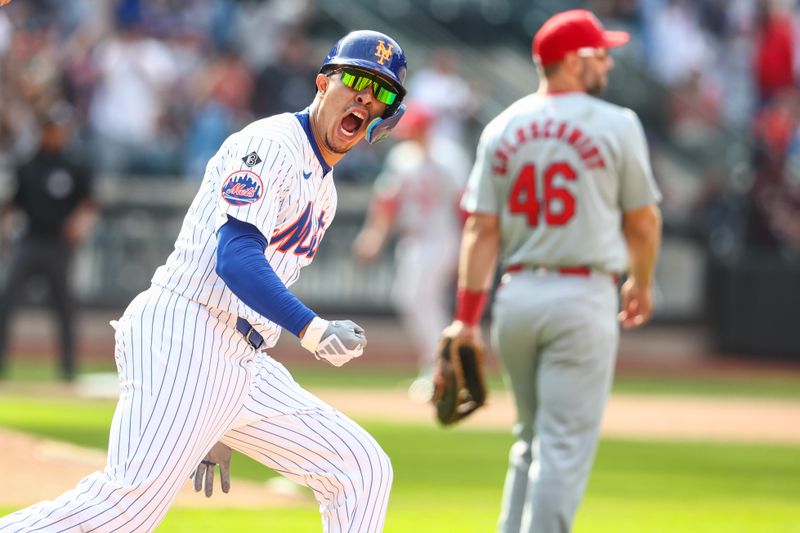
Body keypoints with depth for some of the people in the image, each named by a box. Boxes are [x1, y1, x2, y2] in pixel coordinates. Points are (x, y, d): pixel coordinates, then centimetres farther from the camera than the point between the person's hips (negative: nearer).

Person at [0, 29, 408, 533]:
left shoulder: (323, 189, 22)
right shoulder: (269, 146, -7)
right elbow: (235, 258, -21)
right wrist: (310, 329, -36)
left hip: (244, 371, 10)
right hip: (185, 343, -9)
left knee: (362, 470, 4)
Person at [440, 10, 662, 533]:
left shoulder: (502, 129, 6)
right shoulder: (616, 125, -6)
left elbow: (481, 228, 1)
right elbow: (643, 220, 1)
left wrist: (467, 316, 0)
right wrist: (641, 284, 19)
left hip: (516, 294, 5)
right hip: (583, 296, -5)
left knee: (531, 439, 19)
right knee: (565, 445, -4)